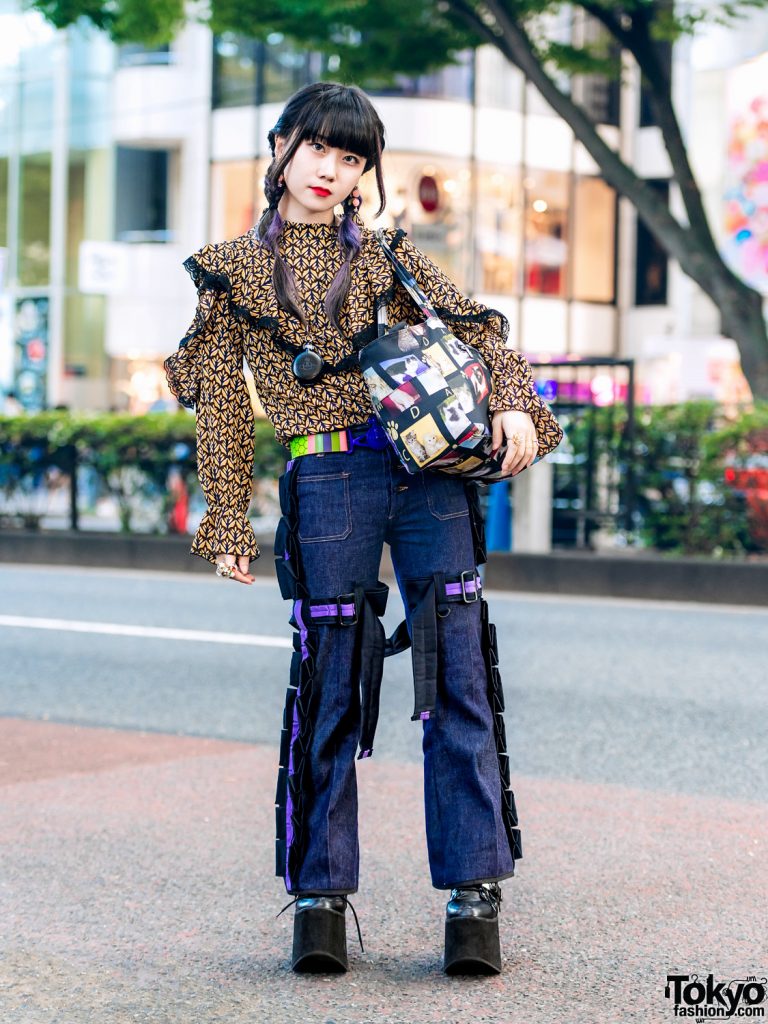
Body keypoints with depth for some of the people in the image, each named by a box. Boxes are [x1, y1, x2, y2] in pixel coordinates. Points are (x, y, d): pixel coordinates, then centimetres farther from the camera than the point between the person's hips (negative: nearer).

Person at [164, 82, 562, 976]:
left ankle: (474, 896, 3)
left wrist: (513, 401, -8)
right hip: (327, 483, -1)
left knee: (458, 682, -2)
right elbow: (222, 407, 11)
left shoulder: (386, 255, 15)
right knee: (329, 689, 0)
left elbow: (475, 330, 12)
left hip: (430, 472, 1)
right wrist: (228, 524, 7)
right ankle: (320, 897, 11)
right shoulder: (234, 269, 12)